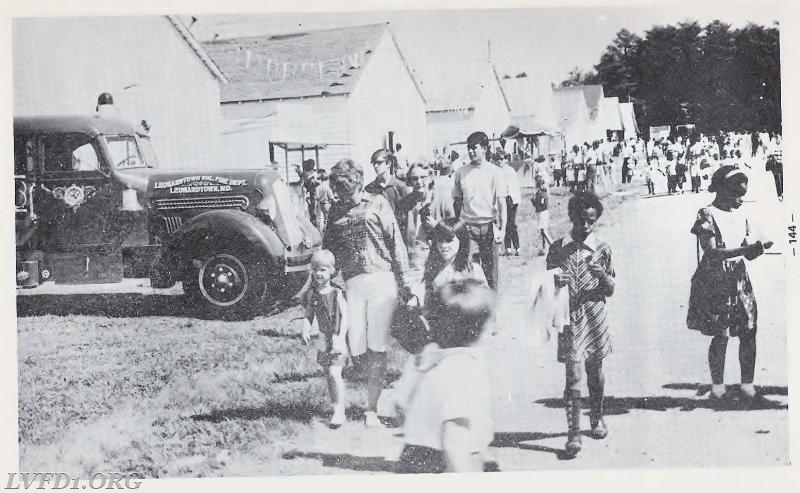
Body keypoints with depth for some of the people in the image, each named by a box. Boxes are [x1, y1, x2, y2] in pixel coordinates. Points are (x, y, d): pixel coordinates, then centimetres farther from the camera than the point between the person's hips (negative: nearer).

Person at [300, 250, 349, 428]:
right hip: (324, 340, 5)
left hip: (338, 338, -5)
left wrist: (341, 337, -19)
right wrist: (305, 331, -11)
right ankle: (337, 407, 24)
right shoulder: (311, 295, 3)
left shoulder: (337, 293, -9)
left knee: (334, 373, -14)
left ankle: (339, 411, -6)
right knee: (328, 375, 11)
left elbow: (345, 315, -11)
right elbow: (308, 316, 8)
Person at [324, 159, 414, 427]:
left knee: (376, 348, -5)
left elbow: (396, 244, 2)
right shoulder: (336, 211, 13)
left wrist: (405, 284, -1)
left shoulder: (377, 203, 3)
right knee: (356, 350, -3)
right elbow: (327, 249, 18)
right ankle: (378, 378, 29)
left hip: (381, 280, -3)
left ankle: (371, 410, 2)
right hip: (352, 284, 3)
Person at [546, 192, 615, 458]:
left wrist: (603, 276, -16)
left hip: (594, 318, 2)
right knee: (574, 377, -7)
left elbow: (611, 291, 5)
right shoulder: (557, 249, -2)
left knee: (595, 371, 15)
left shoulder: (602, 249, 0)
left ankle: (597, 417, 37)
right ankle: (573, 433, -5)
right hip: (569, 319, -2)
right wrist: (555, 282, -17)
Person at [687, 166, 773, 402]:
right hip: (715, 282, -6)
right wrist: (743, 250, -27)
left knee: (748, 331, 1)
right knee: (720, 335, -2)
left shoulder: (741, 216, 10)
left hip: (739, 280, 6)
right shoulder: (707, 215, -9)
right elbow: (711, 253, -18)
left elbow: (748, 252, 11)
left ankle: (747, 383, 12)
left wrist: (756, 248, -12)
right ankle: (717, 386, 12)